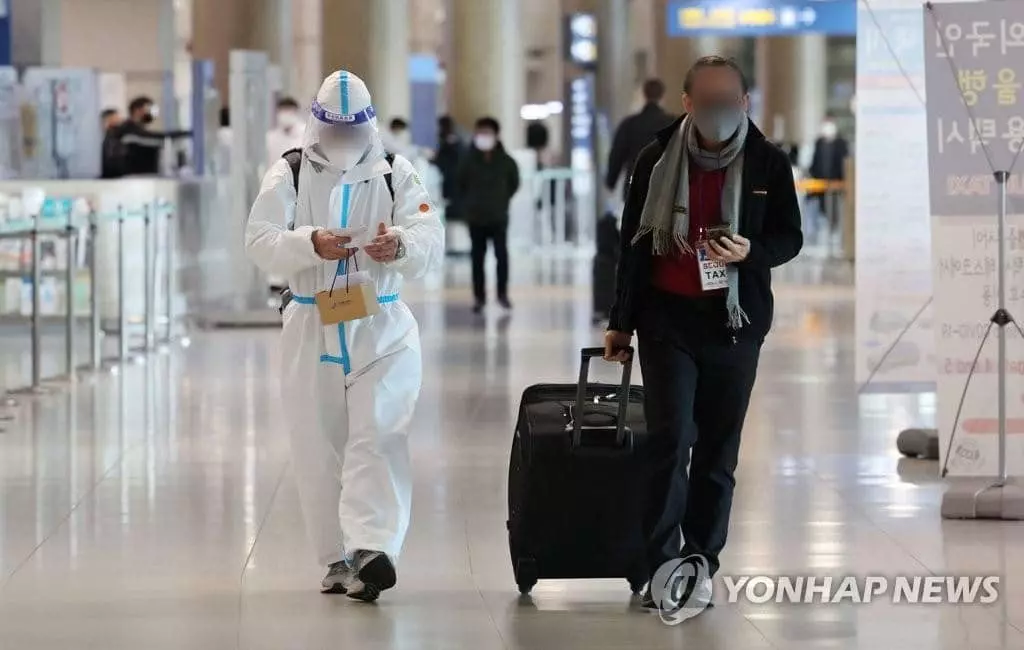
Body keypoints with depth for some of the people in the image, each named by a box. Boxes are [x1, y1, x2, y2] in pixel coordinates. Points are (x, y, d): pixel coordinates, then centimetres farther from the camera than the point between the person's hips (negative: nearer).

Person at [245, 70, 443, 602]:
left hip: (382, 328, -1)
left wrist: (400, 245, -29)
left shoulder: (395, 175, 5)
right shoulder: (289, 175, 4)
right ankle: (337, 559, 15)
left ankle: (372, 550, -26)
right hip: (310, 329, 1)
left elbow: (431, 243, -5)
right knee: (318, 448, 5)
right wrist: (310, 243, -28)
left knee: (378, 438, -15)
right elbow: (260, 242, -8)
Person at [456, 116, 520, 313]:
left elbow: (514, 184, 10)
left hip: (498, 216, 0)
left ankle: (502, 293, 8)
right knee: (478, 257, 5)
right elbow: (461, 186, 6)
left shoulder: (505, 161, -7)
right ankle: (479, 296, 12)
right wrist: (469, 204, 3)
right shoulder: (468, 160, -8)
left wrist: (502, 200, 8)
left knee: (502, 254, -5)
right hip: (475, 217, 1)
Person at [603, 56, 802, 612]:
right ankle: (661, 564, -5)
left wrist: (752, 250, -17)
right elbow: (634, 243, 7)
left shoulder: (768, 164, -2)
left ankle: (701, 564, 15)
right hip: (668, 318, -1)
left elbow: (790, 238, 6)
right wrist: (621, 323, 9)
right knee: (670, 441, -8)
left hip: (735, 322, 1)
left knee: (719, 450, 6)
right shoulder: (657, 160, -1)